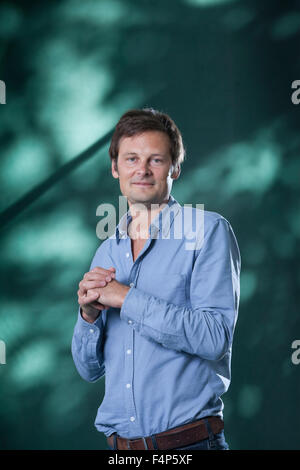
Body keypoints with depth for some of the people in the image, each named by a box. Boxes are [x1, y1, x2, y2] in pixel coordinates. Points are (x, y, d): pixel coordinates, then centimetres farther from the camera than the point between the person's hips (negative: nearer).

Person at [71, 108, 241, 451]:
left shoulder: (208, 231, -5)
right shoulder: (107, 251, 11)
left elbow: (215, 337, -17)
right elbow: (89, 368, 12)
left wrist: (127, 298, -16)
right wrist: (89, 313, -7)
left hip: (190, 441, -5)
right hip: (119, 442, 5)